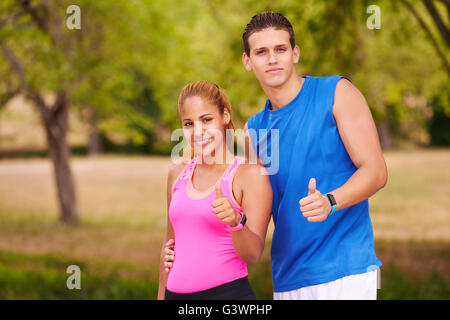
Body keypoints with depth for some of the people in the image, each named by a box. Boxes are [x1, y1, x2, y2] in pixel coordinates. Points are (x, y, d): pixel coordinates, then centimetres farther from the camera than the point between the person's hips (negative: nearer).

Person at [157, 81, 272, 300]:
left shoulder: (250, 173, -4)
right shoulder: (178, 174, 11)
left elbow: (253, 254, -10)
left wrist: (236, 221, -28)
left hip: (228, 292, -5)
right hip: (177, 294, 5)